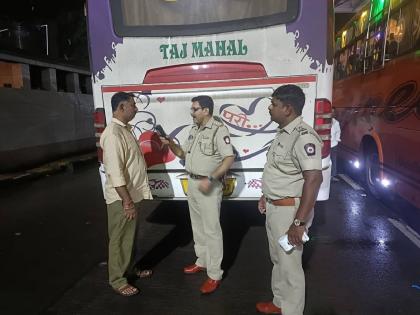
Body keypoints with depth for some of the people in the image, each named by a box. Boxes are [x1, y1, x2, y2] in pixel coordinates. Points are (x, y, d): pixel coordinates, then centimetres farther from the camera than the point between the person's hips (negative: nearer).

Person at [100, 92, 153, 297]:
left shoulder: (125, 129, 9)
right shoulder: (113, 134, -23)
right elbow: (115, 173, -27)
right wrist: (127, 202, -24)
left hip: (132, 194, 9)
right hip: (121, 198, -9)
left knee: (130, 236, 22)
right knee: (120, 239, 6)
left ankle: (129, 268, 39)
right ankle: (117, 280, 23)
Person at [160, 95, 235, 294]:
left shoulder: (219, 129, -14)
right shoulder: (194, 129, 12)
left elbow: (229, 158, -19)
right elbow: (184, 154, 20)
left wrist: (210, 179, -26)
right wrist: (171, 145, 1)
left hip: (209, 186, -9)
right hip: (192, 184, 9)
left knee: (211, 230, -2)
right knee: (197, 226, 18)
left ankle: (214, 275, 8)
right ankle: (202, 262, 35)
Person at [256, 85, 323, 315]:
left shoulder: (303, 136, -23)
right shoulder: (283, 133, 8)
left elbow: (314, 179, -29)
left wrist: (299, 222, -30)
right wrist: (266, 196, 24)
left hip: (289, 210, -10)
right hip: (274, 208, 10)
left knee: (290, 265, 6)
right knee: (277, 259, 23)